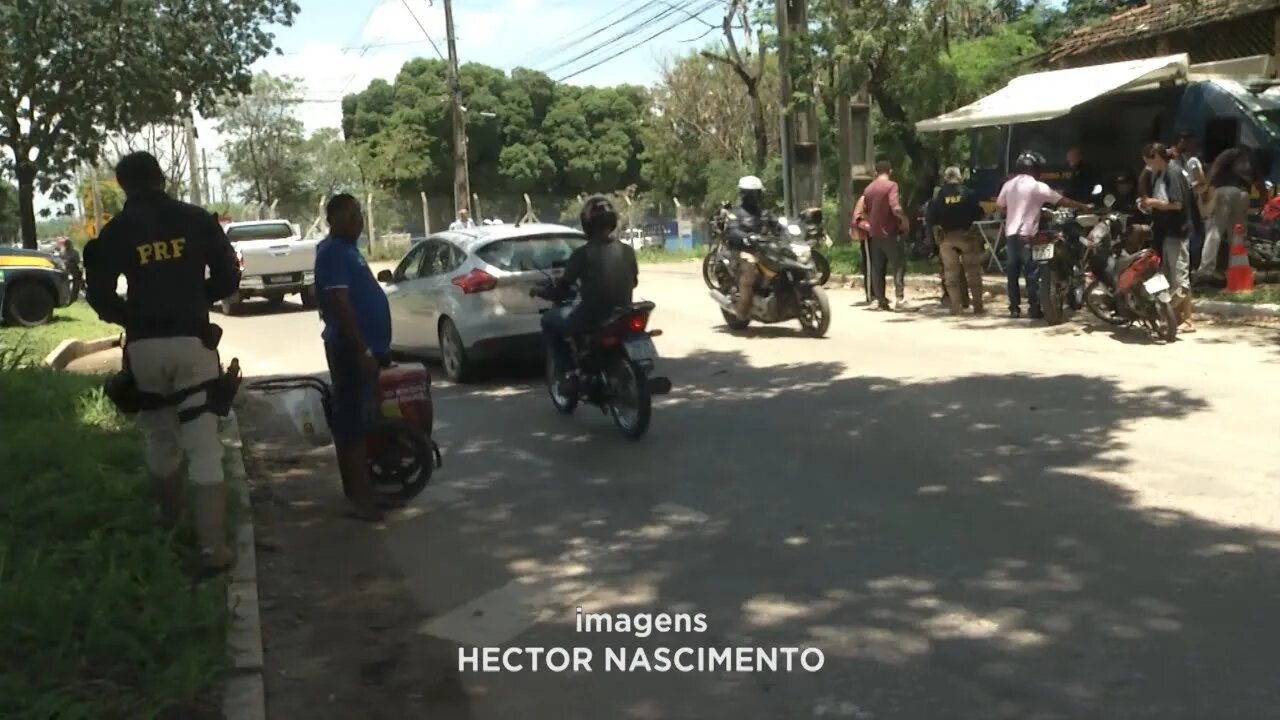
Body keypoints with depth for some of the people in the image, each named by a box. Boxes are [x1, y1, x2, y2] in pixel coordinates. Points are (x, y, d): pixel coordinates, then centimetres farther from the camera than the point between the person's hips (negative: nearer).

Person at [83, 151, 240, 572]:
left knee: (159, 438, 19)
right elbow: (228, 279, 4)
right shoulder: (197, 220, 3)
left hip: (144, 346, 1)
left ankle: (171, 526, 35)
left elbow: (98, 292, 0)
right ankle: (213, 547, -7)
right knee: (203, 445, -2)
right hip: (193, 341, -1)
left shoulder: (116, 231, 3)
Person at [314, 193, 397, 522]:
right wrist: (363, 350, -23)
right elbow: (340, 305, -20)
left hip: (364, 347, 10)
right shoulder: (333, 252, -13)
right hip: (351, 349, -10)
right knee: (352, 421, -7)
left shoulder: (348, 249, 17)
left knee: (362, 420, 13)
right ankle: (359, 496, -4)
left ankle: (363, 490, 20)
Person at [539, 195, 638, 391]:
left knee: (549, 320, 19)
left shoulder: (583, 253, -12)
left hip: (591, 318, -5)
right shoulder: (627, 251, 3)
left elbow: (563, 286, -6)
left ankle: (568, 374, 8)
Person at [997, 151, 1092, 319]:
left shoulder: (1008, 185, 7)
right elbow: (1063, 201, -4)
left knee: (1012, 273, 8)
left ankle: (1014, 308, 9)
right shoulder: (1038, 187, -7)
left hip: (1010, 234, 5)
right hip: (1027, 235, -5)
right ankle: (1034, 309, -2)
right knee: (1032, 273, -1)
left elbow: (1000, 206, 16)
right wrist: (1083, 206, 4)